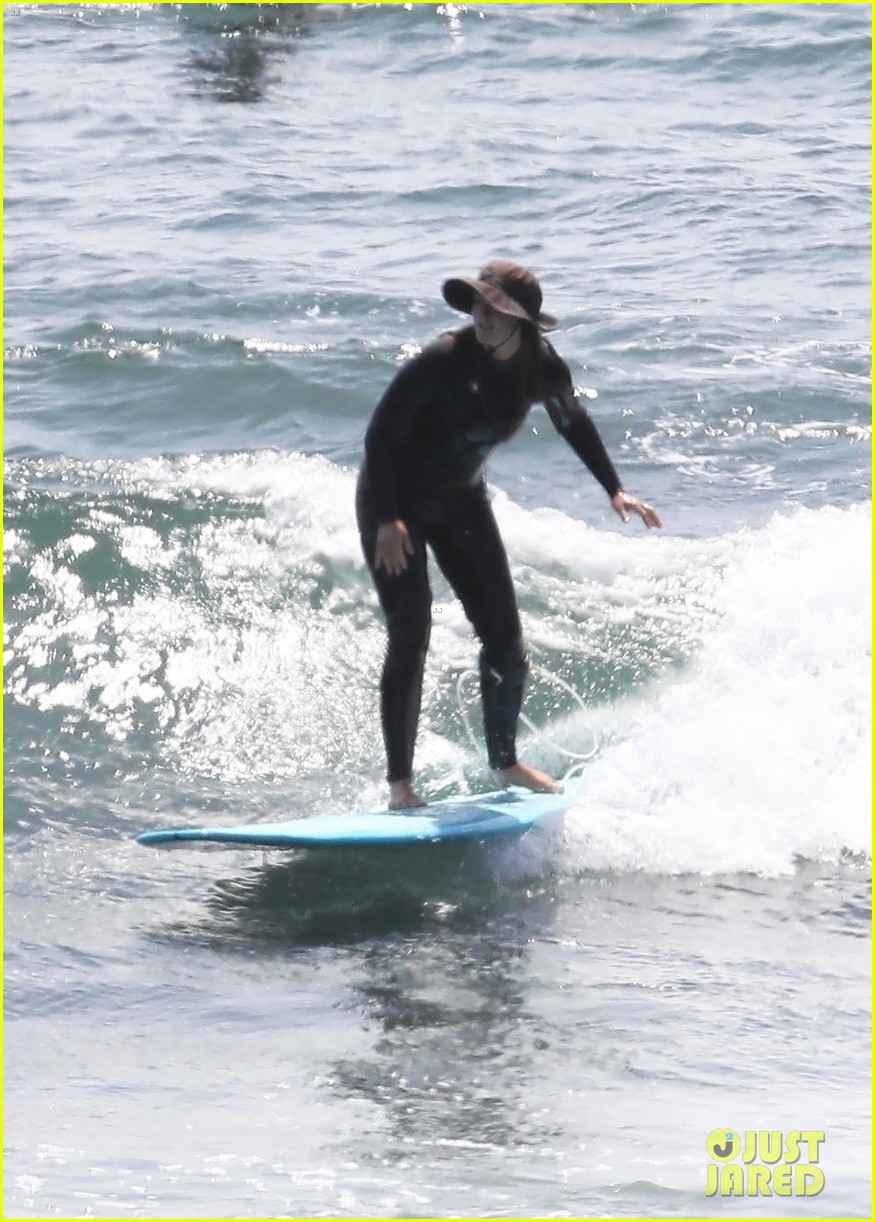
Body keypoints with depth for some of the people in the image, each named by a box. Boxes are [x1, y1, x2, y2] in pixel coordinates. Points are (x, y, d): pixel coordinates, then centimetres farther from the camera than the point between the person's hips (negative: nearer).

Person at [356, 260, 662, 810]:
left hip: (461, 498, 6)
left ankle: (505, 761, 22)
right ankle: (400, 781, -10)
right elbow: (380, 434, -23)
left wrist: (615, 490, 10)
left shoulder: (542, 367, -13)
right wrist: (387, 520, -27)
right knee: (410, 634, -13)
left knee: (503, 630, 5)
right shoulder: (444, 360, -29)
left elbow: (574, 423, 9)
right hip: (394, 500, -6)